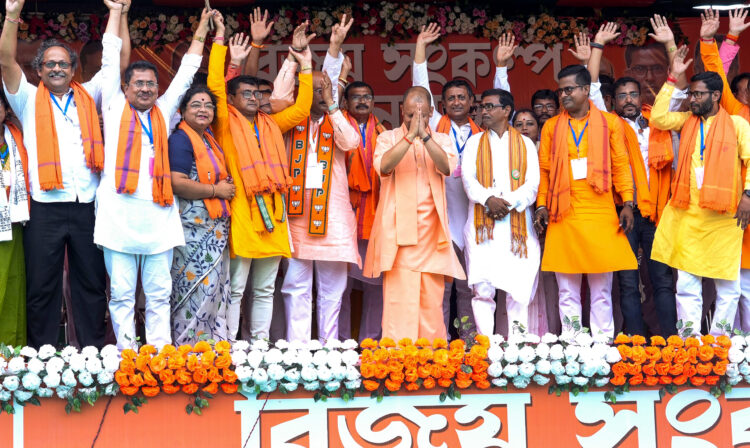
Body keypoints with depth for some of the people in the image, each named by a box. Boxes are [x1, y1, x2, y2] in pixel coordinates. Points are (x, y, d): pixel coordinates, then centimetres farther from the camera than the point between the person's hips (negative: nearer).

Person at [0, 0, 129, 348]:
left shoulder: (88, 96, 14)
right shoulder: (29, 100, 8)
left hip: (88, 207, 2)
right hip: (46, 208, -2)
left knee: (92, 283, 7)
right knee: (42, 287, 2)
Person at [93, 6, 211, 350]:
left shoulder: (163, 111, 18)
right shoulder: (115, 107, 12)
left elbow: (186, 72, 24)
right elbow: (111, 59, 13)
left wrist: (202, 28, 26)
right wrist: (118, 11, 16)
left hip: (158, 218, 2)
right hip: (119, 216, -2)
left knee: (159, 295, 4)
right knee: (121, 294, 0)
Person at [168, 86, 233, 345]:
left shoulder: (210, 139, 18)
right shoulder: (180, 139, -9)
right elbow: (177, 183, -22)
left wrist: (226, 185, 14)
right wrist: (217, 190, -12)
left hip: (215, 229, 9)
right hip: (192, 229, -9)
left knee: (215, 291, 7)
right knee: (196, 289, -9)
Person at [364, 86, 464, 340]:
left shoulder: (441, 140, 13)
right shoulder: (388, 138, 9)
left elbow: (447, 167, -8)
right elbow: (383, 166, -13)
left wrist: (424, 135, -17)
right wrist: (410, 134, -17)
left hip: (431, 231, 2)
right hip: (398, 231, -2)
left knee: (431, 298, 1)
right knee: (398, 297, -9)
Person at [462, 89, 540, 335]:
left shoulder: (525, 144, 13)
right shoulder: (474, 142, 16)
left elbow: (533, 183, 2)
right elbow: (468, 178, 1)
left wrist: (509, 203, -15)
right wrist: (488, 199, -17)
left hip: (517, 222, 0)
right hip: (482, 223, 0)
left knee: (519, 289, -4)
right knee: (482, 289, -8)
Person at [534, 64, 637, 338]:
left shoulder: (609, 123, 8)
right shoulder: (551, 126, 12)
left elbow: (621, 165, 6)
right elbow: (544, 169, 10)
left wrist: (627, 203, -2)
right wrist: (542, 205, 0)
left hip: (600, 215, -1)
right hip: (563, 217, 1)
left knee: (602, 290, 2)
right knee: (567, 292, 3)